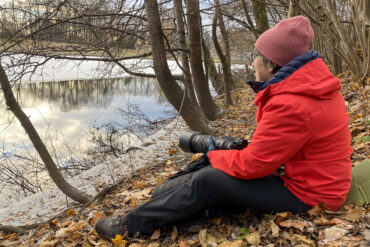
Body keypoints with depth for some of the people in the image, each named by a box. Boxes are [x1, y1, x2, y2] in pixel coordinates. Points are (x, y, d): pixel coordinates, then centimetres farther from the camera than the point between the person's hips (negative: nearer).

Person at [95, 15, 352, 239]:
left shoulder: (291, 105, -31)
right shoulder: (306, 85, 1)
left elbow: (251, 164, -25)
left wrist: (214, 155, -6)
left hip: (305, 193, -9)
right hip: (309, 175, 9)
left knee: (207, 181, -14)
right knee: (222, 162, 10)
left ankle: (131, 225, 1)